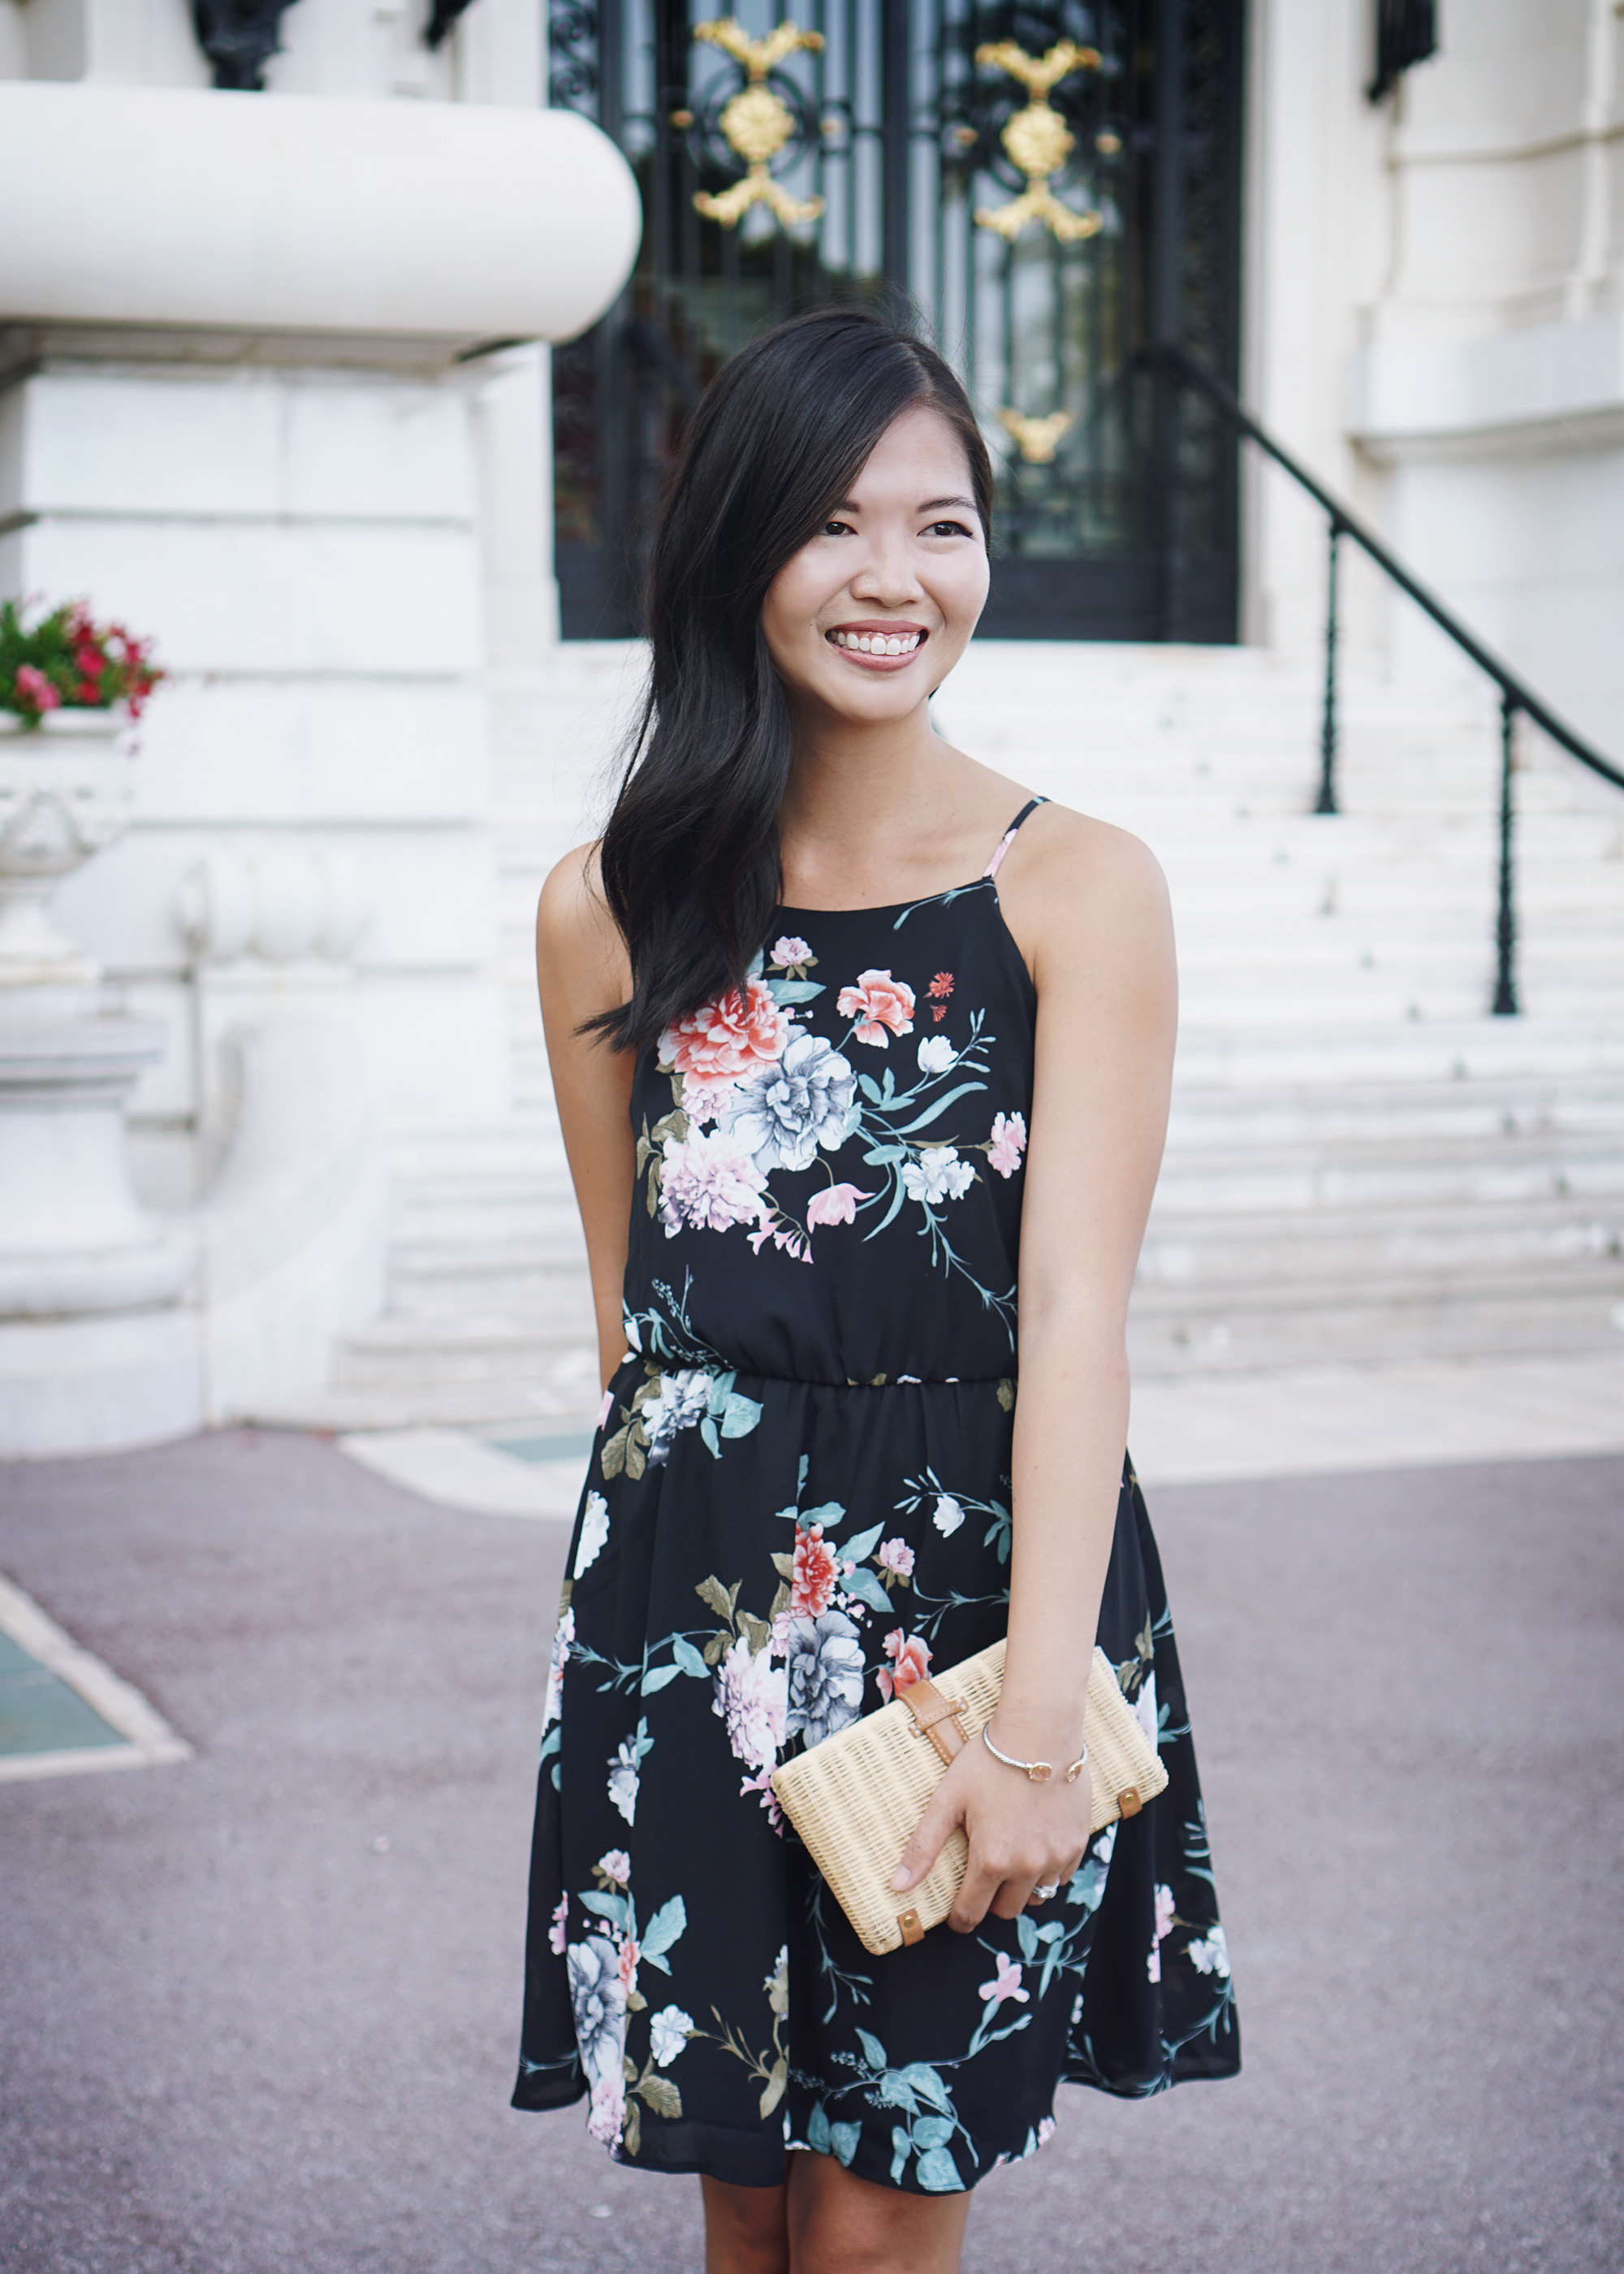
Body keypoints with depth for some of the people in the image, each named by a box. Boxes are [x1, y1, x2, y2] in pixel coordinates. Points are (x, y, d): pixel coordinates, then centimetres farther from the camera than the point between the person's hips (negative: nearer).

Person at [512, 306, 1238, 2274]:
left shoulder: (1078, 890, -6)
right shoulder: (612, 910, 3)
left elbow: (1074, 1307, -14)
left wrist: (1036, 1718, -21)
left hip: (977, 1594, -2)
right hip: (690, 1615, 2)